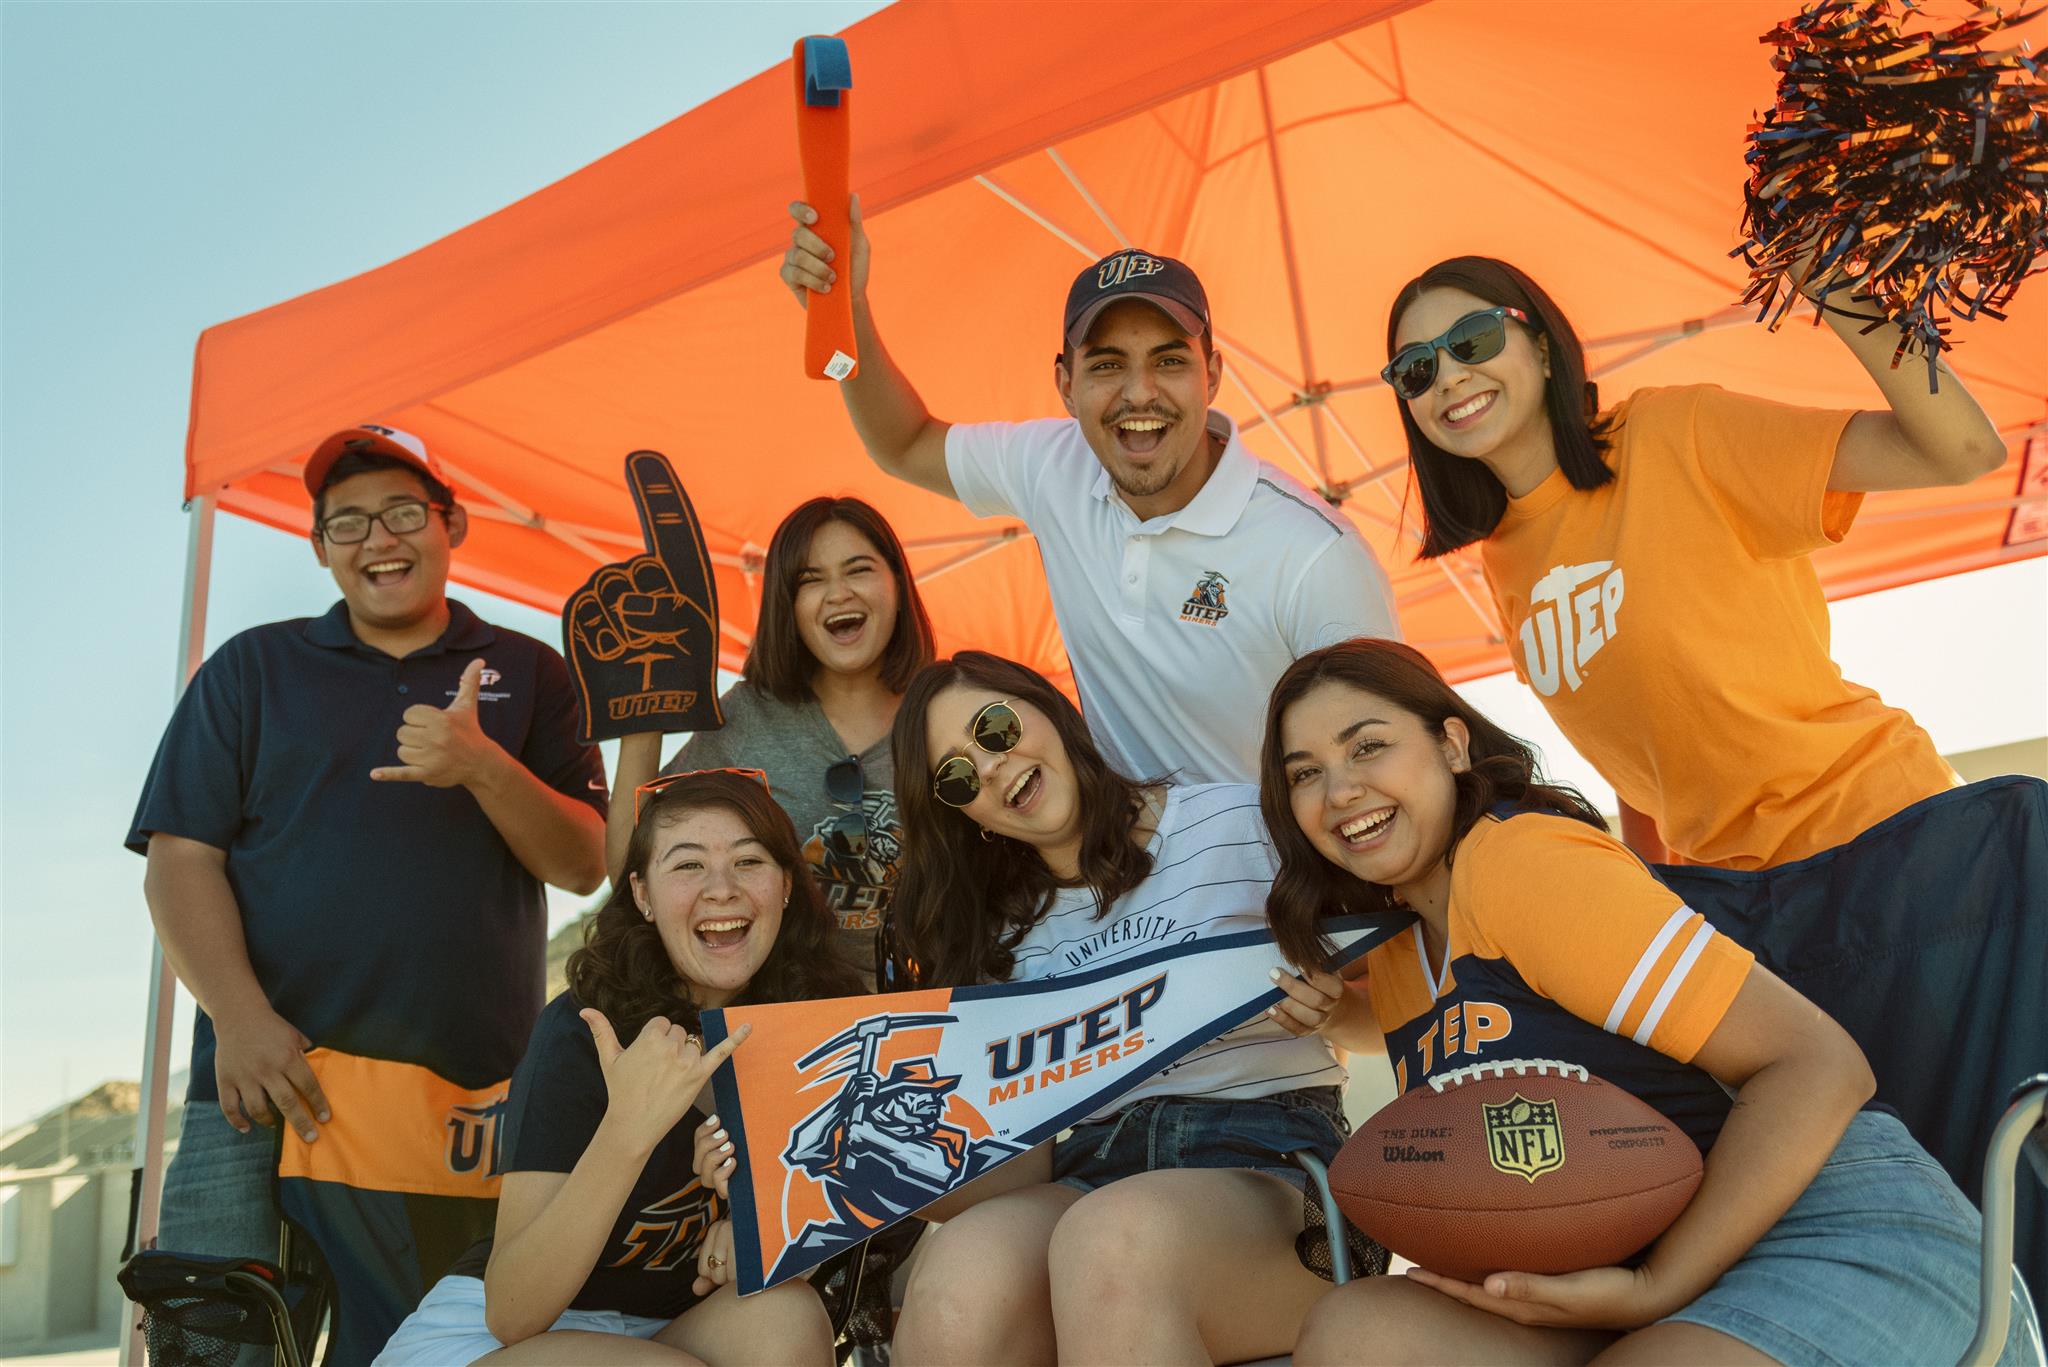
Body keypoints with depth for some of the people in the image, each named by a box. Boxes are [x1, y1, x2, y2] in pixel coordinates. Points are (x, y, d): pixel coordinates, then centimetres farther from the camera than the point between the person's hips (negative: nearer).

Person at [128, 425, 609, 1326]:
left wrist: (482, 767, -14)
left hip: (474, 1093, 0)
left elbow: (584, 865, 5)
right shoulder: (252, 668, 14)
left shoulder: (529, 675, 13)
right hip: (266, 1084, 0)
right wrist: (239, 1017, -11)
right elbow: (180, 860, 5)